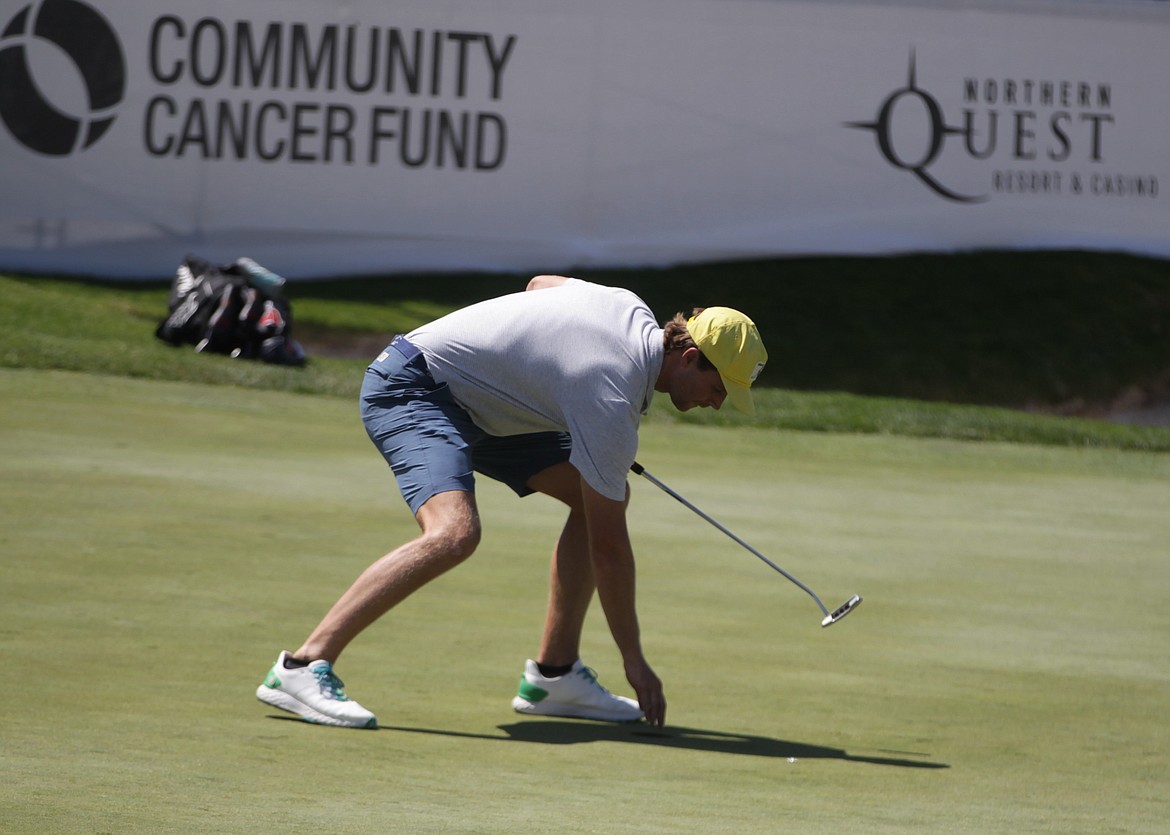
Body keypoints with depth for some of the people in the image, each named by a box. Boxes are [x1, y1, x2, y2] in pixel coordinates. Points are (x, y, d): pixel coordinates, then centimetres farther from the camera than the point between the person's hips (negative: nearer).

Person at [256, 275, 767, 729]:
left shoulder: (631, 309, 0)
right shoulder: (611, 398, -26)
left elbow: (541, 283, 22)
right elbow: (607, 545, -21)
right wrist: (634, 661, -15)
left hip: (477, 404, 11)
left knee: (600, 496, 6)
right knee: (454, 531, -35)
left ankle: (552, 674, 7)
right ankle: (303, 667, -35)